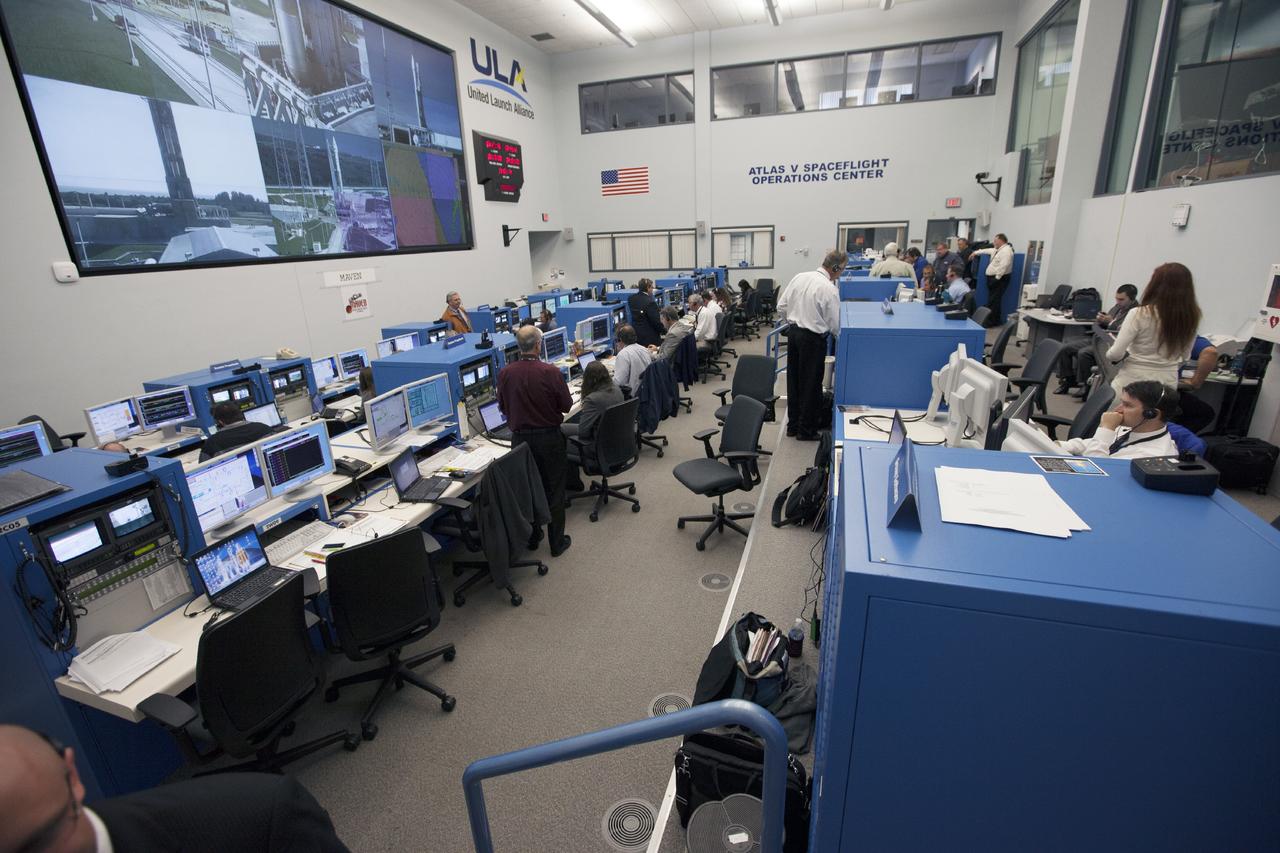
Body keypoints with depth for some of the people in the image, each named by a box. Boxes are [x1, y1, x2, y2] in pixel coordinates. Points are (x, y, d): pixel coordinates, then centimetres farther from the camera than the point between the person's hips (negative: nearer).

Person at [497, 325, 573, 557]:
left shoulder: (505, 373, -8)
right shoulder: (551, 372, -17)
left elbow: (503, 409, 5)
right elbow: (567, 406, -7)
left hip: (520, 438, 3)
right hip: (549, 437, -3)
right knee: (554, 491, 9)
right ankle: (557, 542, 18)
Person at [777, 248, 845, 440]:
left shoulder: (799, 277, 2)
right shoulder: (829, 289, -16)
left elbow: (781, 306, 7)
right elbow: (834, 325, -10)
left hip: (793, 332, 7)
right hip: (813, 338, -6)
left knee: (793, 379, 15)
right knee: (811, 383, 6)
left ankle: (792, 425, 26)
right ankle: (806, 429, 16)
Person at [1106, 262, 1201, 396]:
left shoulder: (1139, 314, -16)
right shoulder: (1191, 318, 0)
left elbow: (1116, 354, -16)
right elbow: (1184, 357, 12)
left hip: (1134, 381, -5)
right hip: (1167, 382, 5)